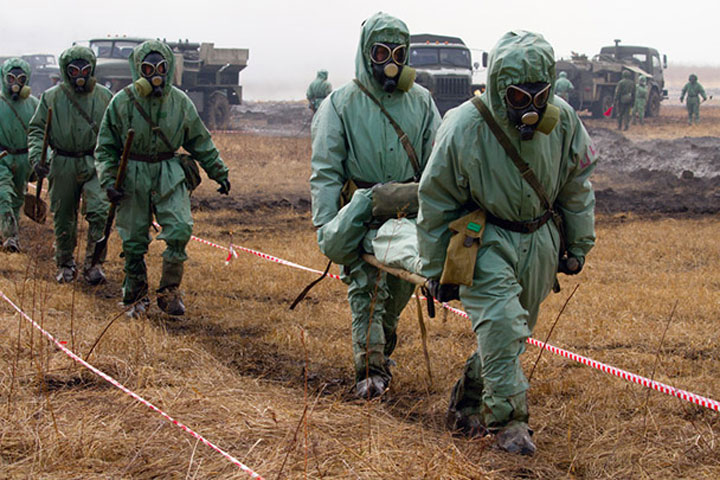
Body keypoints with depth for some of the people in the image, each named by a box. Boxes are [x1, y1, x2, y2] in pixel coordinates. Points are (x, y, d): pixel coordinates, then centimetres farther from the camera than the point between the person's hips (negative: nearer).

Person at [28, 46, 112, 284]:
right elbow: (36, 130, 3)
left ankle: (93, 263, -8)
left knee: (99, 211, -18)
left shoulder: (104, 97, 5)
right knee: (63, 218, 8)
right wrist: (36, 156, -13)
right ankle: (65, 264, 26)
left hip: (95, 165, 0)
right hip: (63, 166, 0)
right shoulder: (51, 97, 2)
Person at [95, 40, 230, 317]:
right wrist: (109, 180, -8)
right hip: (132, 177, -1)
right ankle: (135, 298, 20)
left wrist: (219, 172, 16)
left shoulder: (180, 102, 3)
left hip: (169, 176, 1)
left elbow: (201, 142, 15)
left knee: (180, 230, -16)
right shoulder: (122, 102, -4)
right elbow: (105, 147, 2)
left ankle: (170, 291, 0)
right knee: (133, 241, 4)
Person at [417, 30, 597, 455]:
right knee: (501, 324, -18)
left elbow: (577, 188, 7)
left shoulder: (563, 121, -11)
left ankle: (467, 408, 28)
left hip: (539, 241, 5)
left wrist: (578, 246, 14)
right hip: (485, 240, -4)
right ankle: (508, 420, -7)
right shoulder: (463, 129, -22)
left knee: (513, 331, 11)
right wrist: (437, 271, -3)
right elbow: (436, 204, -9)